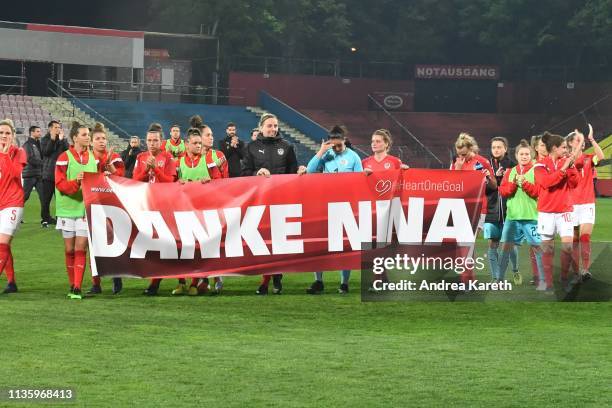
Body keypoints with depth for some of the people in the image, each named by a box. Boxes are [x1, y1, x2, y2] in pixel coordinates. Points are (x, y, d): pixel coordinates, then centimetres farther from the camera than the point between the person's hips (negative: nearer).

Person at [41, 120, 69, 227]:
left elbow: (67, 150, -5)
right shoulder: (45, 139, 3)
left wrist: (61, 140, -13)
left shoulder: (63, 139, 11)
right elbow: (45, 152, -13)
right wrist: (52, 139, -17)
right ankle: (45, 219, 5)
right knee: (46, 198, -1)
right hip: (48, 174, -2)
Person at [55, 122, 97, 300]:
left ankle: (77, 288, -6)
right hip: (68, 207, -2)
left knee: (80, 248, -5)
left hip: (86, 208, 2)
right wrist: (76, 182, -27)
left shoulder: (92, 157, 7)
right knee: (69, 249, 7)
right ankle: (72, 285, 19)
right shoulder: (65, 158, -6)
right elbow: (60, 184, -12)